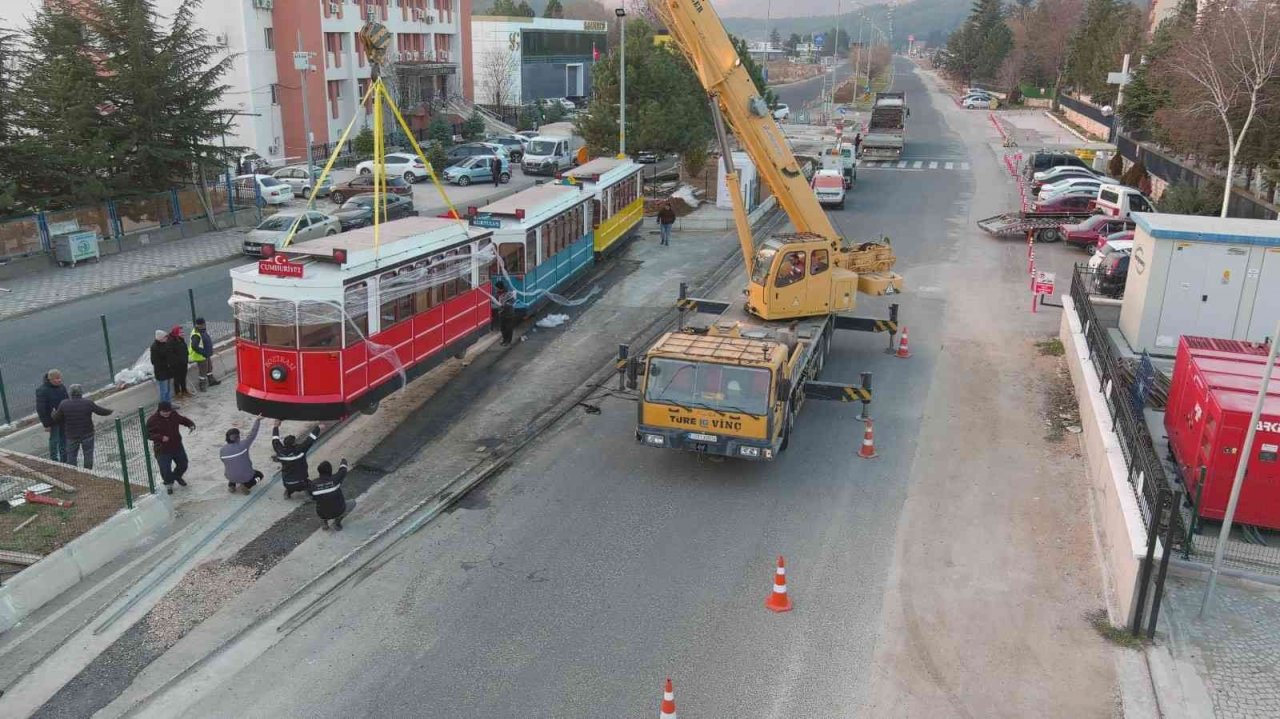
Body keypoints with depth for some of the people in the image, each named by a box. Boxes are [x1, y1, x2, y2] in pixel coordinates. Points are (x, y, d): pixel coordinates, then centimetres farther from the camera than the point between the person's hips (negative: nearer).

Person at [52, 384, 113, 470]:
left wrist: (53, 412, 24)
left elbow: (56, 418, 2)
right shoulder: (88, 403, -12)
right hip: (87, 434, -1)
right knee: (88, 455, 10)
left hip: (71, 436, 1)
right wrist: (112, 411, 17)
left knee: (71, 456, 12)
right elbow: (101, 411, -2)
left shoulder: (64, 404, -8)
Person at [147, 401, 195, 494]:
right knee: (165, 470, 1)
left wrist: (191, 425, -10)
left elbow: (183, 420, 11)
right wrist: (160, 437, -29)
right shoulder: (153, 420, -18)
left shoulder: (174, 415, -5)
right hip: (162, 450, -5)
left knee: (183, 465, 19)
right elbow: (148, 434, -14)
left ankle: (177, 476, 51)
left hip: (177, 447, 5)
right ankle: (168, 483, 33)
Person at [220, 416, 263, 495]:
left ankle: (231, 485, 12)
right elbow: (253, 433, -13)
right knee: (259, 475, 26)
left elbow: (225, 463, 5)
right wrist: (257, 420, -2)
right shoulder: (243, 445, -20)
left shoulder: (222, 450, -10)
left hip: (231, 476, 4)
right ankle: (245, 485, -1)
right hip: (245, 476, -4)